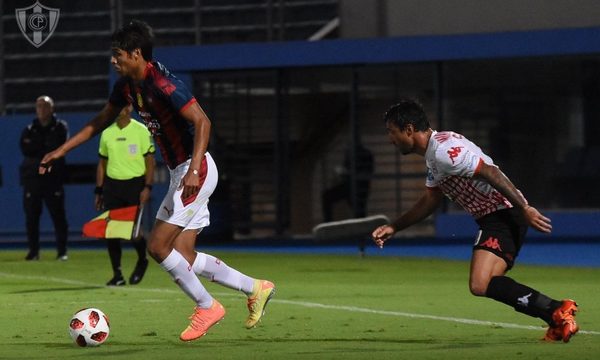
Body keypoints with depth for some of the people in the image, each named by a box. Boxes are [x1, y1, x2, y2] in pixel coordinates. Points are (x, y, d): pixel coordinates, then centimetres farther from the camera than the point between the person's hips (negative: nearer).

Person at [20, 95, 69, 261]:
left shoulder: (60, 127, 7)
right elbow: (25, 149, -6)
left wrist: (37, 148, -9)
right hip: (32, 178, 2)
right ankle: (33, 251, 8)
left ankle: (62, 251, -2)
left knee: (58, 215, -6)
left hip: (53, 178, -2)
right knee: (31, 216, 1)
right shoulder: (29, 130, 12)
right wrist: (47, 148, -10)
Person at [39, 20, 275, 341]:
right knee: (183, 256, 7)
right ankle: (255, 289, 18)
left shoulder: (163, 84, -21)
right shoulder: (126, 86, 7)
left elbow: (202, 122, -26)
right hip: (181, 171, 9)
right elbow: (101, 121, 21)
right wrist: (62, 150, 19)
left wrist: (194, 171, -34)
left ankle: (206, 307, 4)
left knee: (158, 246, -10)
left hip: (196, 171, -9)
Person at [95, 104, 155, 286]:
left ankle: (142, 261, 23)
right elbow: (102, 163, 16)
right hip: (112, 185, 4)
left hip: (134, 184, -4)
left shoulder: (141, 131, -2)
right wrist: (98, 191, 12)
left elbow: (150, 161, -3)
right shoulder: (107, 133, 9)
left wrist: (147, 187, -12)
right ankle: (117, 274, 4)